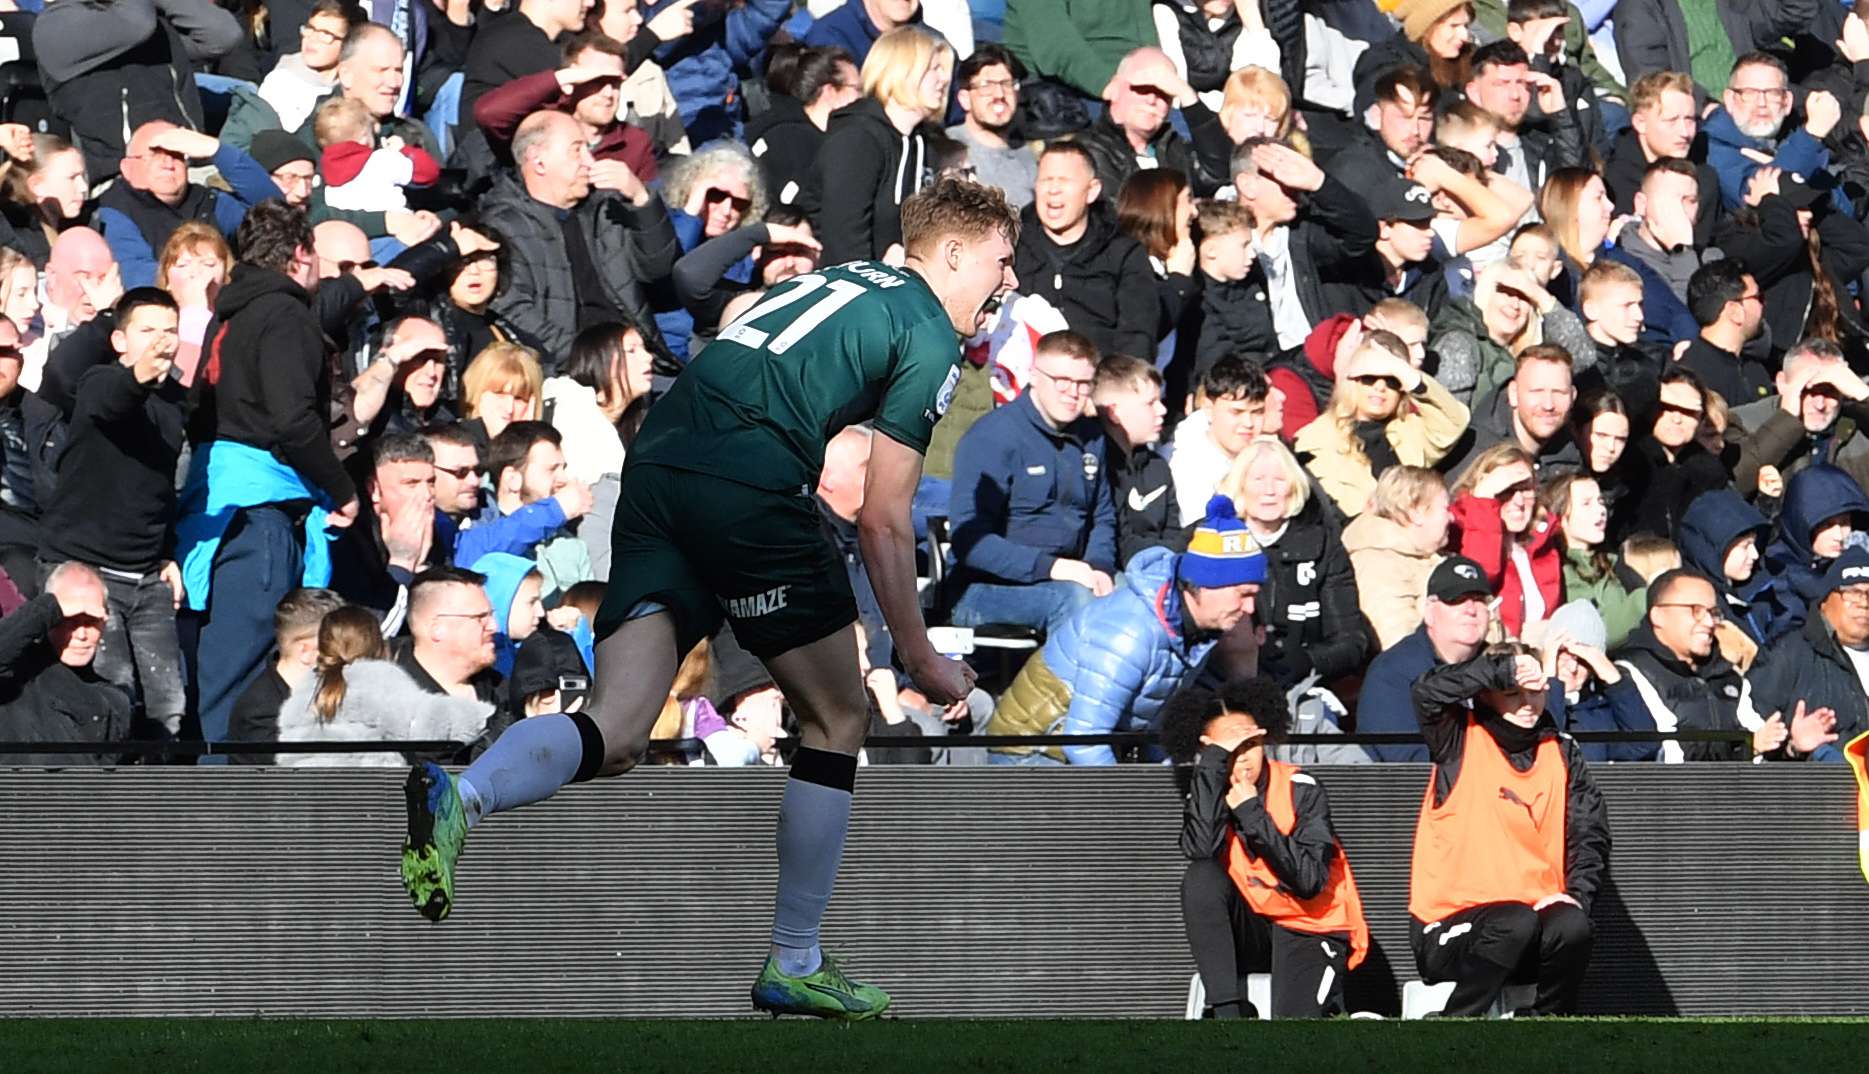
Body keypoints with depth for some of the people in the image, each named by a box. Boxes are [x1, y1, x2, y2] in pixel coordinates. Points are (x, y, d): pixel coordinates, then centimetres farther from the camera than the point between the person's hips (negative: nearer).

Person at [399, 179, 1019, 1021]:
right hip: (750, 481, -7)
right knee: (837, 716, 13)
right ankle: (793, 965, 16)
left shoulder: (840, 282, 31)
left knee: (616, 735, -4)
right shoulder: (930, 337, 7)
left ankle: (458, 798, -35)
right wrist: (916, 654, 11)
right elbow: (883, 520, 3)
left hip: (656, 467, 7)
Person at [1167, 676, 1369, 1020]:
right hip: (1248, 933, 3)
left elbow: (1310, 881, -20)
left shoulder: (1301, 789, -9)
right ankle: (1226, 1012, -27)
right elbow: (1198, 849, -27)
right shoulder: (1207, 794, -2)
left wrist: (1251, 812, -21)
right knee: (1201, 877, -27)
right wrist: (1216, 759, -25)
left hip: (1310, 931, -3)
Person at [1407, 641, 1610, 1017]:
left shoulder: (1562, 753, 14)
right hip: (1450, 925, -3)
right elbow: (1429, 691, -16)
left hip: (1535, 910, 3)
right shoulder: (1461, 740, 4)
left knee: (1572, 926, -29)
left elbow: (1590, 838, 9)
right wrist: (1506, 671, -14)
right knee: (1516, 924, -34)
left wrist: (1575, 895, -8)